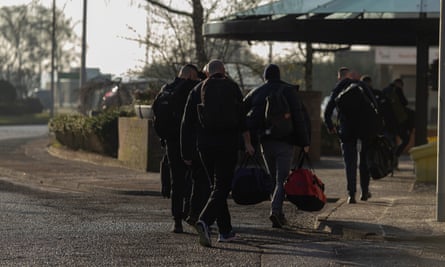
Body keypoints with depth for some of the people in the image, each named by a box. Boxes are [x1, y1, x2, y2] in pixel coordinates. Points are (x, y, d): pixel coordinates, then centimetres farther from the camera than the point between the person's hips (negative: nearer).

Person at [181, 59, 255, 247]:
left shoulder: (197, 91, 9)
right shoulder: (231, 87, 2)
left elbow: (187, 124, 8)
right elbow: (241, 115, -8)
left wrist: (187, 153, 12)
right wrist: (247, 141, -8)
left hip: (205, 146, 3)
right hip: (228, 145, -3)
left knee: (217, 186, 17)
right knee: (221, 188, -5)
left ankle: (225, 231, 20)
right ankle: (204, 221, -28)